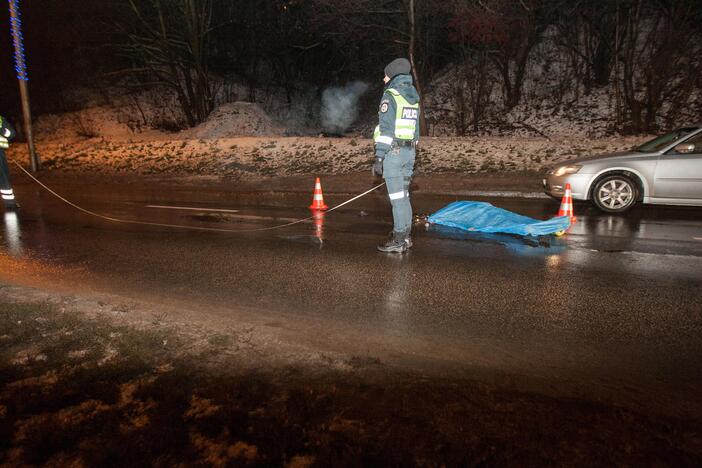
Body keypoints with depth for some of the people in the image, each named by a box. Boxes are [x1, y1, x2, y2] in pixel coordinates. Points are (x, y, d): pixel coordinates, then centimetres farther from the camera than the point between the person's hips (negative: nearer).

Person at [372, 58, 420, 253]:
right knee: (403, 195, 13)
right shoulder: (413, 98, 16)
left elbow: (386, 128, -18)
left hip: (393, 151, -8)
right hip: (409, 151, 8)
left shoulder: (390, 96, -10)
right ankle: (405, 236, 19)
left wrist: (378, 157, -19)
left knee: (397, 197, -6)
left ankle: (398, 241, -2)